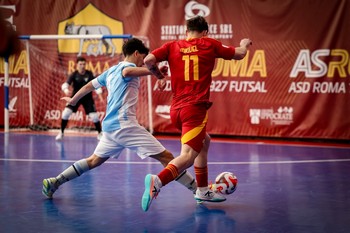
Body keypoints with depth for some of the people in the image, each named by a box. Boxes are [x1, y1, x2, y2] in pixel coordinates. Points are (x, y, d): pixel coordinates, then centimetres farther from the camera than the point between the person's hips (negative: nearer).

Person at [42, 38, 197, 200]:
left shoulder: (111, 71, 20)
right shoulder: (129, 66, -4)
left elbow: (89, 85, 31)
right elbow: (126, 72, -30)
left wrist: (73, 100, 45)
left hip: (109, 126, 9)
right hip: (124, 124, -9)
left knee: (94, 160, 25)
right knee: (166, 157, -12)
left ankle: (54, 182, 23)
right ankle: (198, 190, -17)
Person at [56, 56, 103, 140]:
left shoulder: (89, 74, -13)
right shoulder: (74, 74, -14)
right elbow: (66, 84, -26)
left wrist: (100, 95, -31)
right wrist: (66, 90, -49)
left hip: (87, 98, 0)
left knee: (94, 116, -8)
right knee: (66, 113, -14)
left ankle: (100, 133, 15)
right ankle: (61, 132, 4)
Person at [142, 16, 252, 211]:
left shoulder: (173, 46, 10)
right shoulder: (209, 44, 6)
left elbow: (148, 60, -2)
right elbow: (239, 54, 16)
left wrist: (160, 76, 18)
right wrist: (245, 44, 38)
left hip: (176, 109, 6)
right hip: (195, 108, -6)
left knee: (204, 142, 27)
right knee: (188, 155, -15)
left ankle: (203, 190, 30)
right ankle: (157, 181, -40)